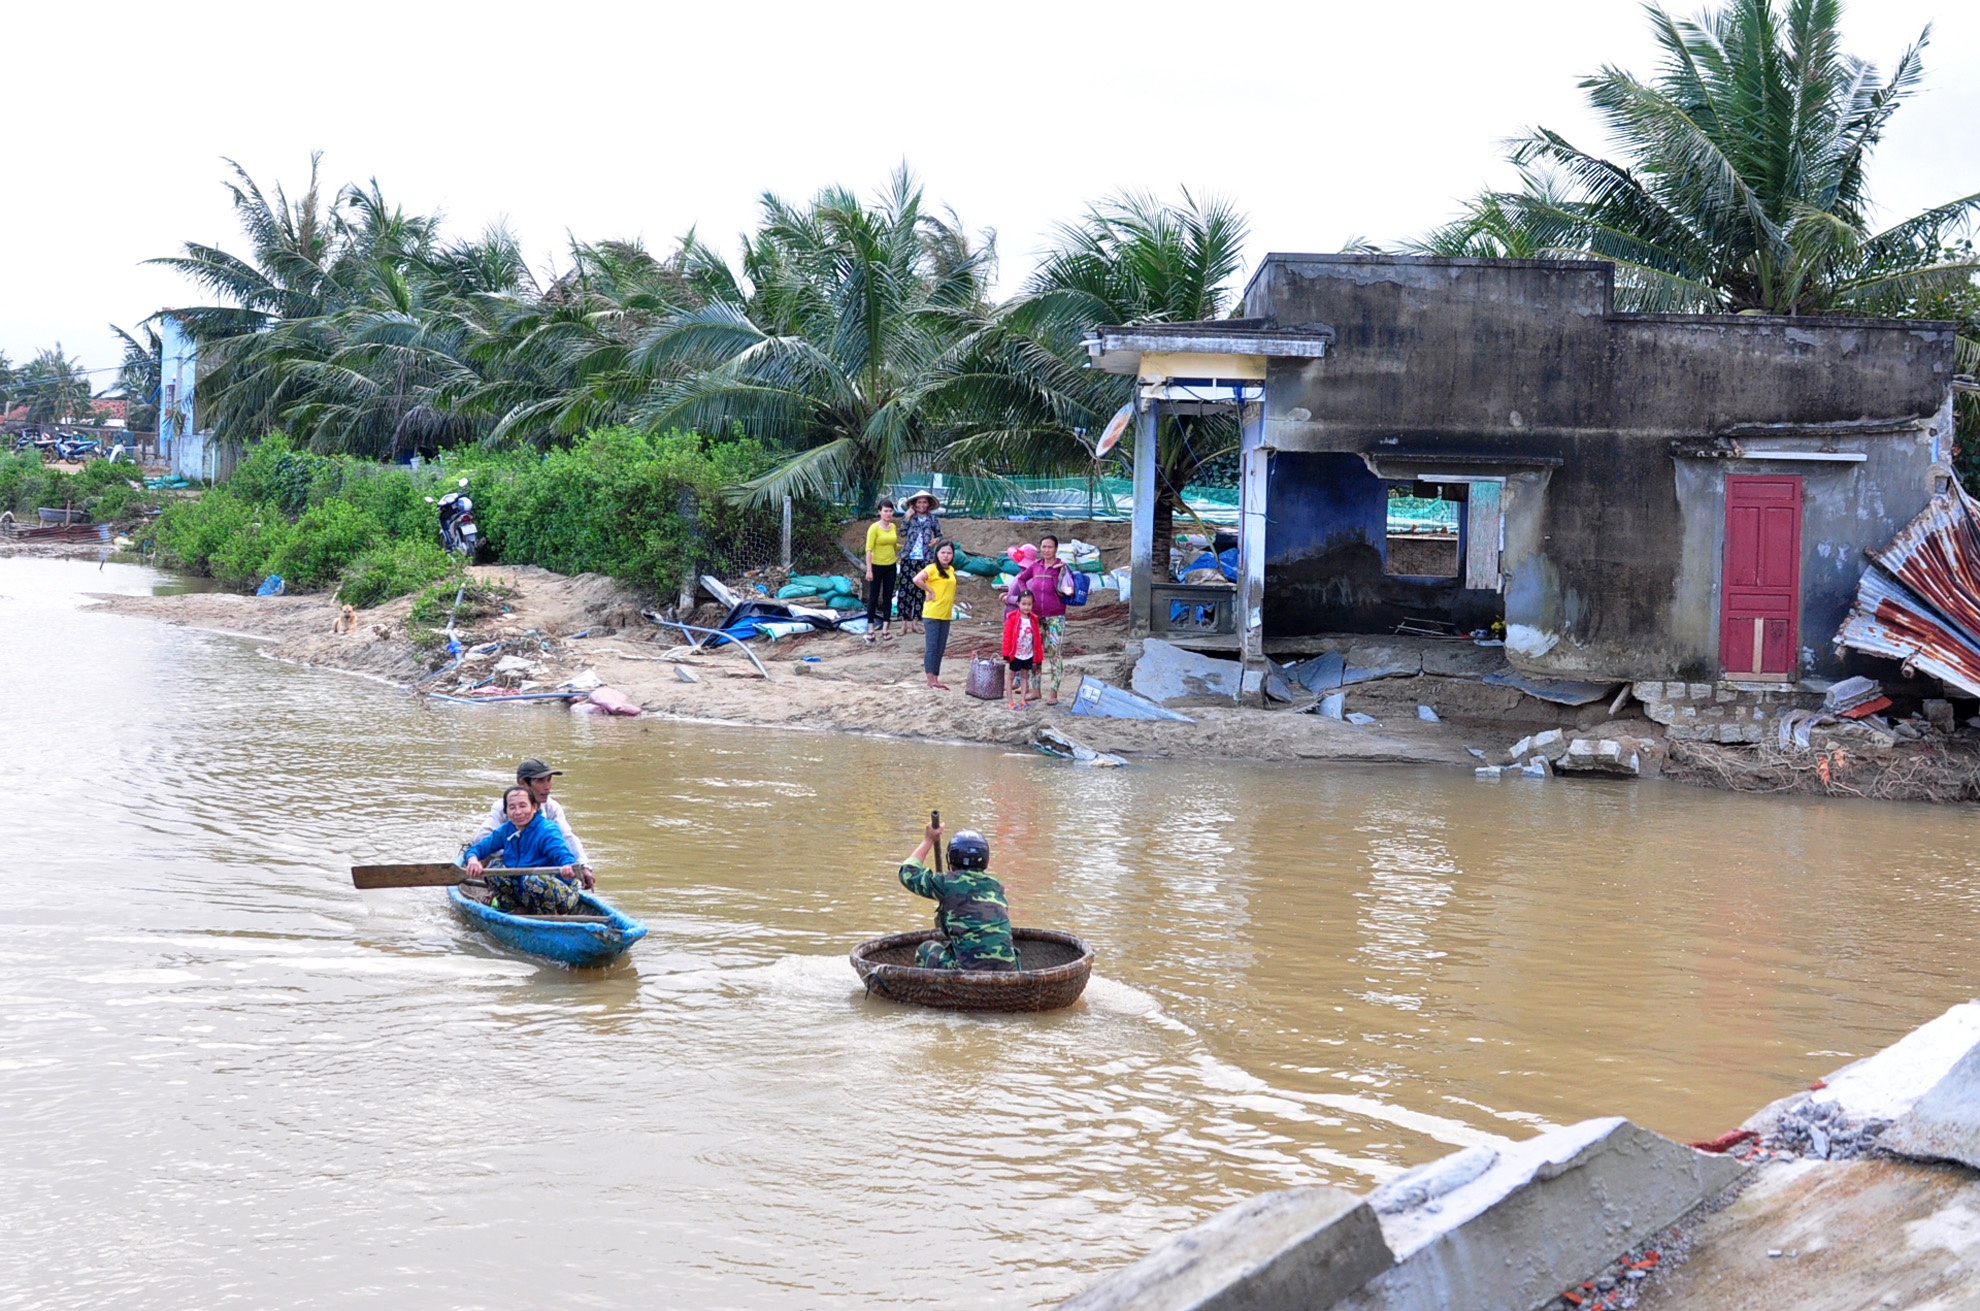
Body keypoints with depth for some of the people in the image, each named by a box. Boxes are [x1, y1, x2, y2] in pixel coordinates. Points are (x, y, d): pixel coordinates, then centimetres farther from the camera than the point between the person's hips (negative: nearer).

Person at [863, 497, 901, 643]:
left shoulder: (893, 527, 5)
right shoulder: (874, 528, -13)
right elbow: (869, 550, -15)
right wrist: (869, 570, -19)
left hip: (891, 566, 5)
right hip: (877, 566, -5)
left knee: (888, 597, 9)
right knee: (873, 597, 2)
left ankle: (885, 628, 15)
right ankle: (870, 628, 8)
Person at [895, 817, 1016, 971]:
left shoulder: (949, 884, -4)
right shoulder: (996, 888, 12)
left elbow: (908, 872, 14)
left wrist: (928, 841, 27)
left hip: (970, 972, -5)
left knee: (926, 950, 20)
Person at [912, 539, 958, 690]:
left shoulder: (951, 570, 11)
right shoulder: (932, 569, -11)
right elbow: (917, 579, -26)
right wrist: (930, 591, -17)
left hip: (946, 615, 7)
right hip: (932, 614, -7)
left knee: (940, 648, 10)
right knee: (931, 647, -4)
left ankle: (935, 679, 16)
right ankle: (931, 680, -3)